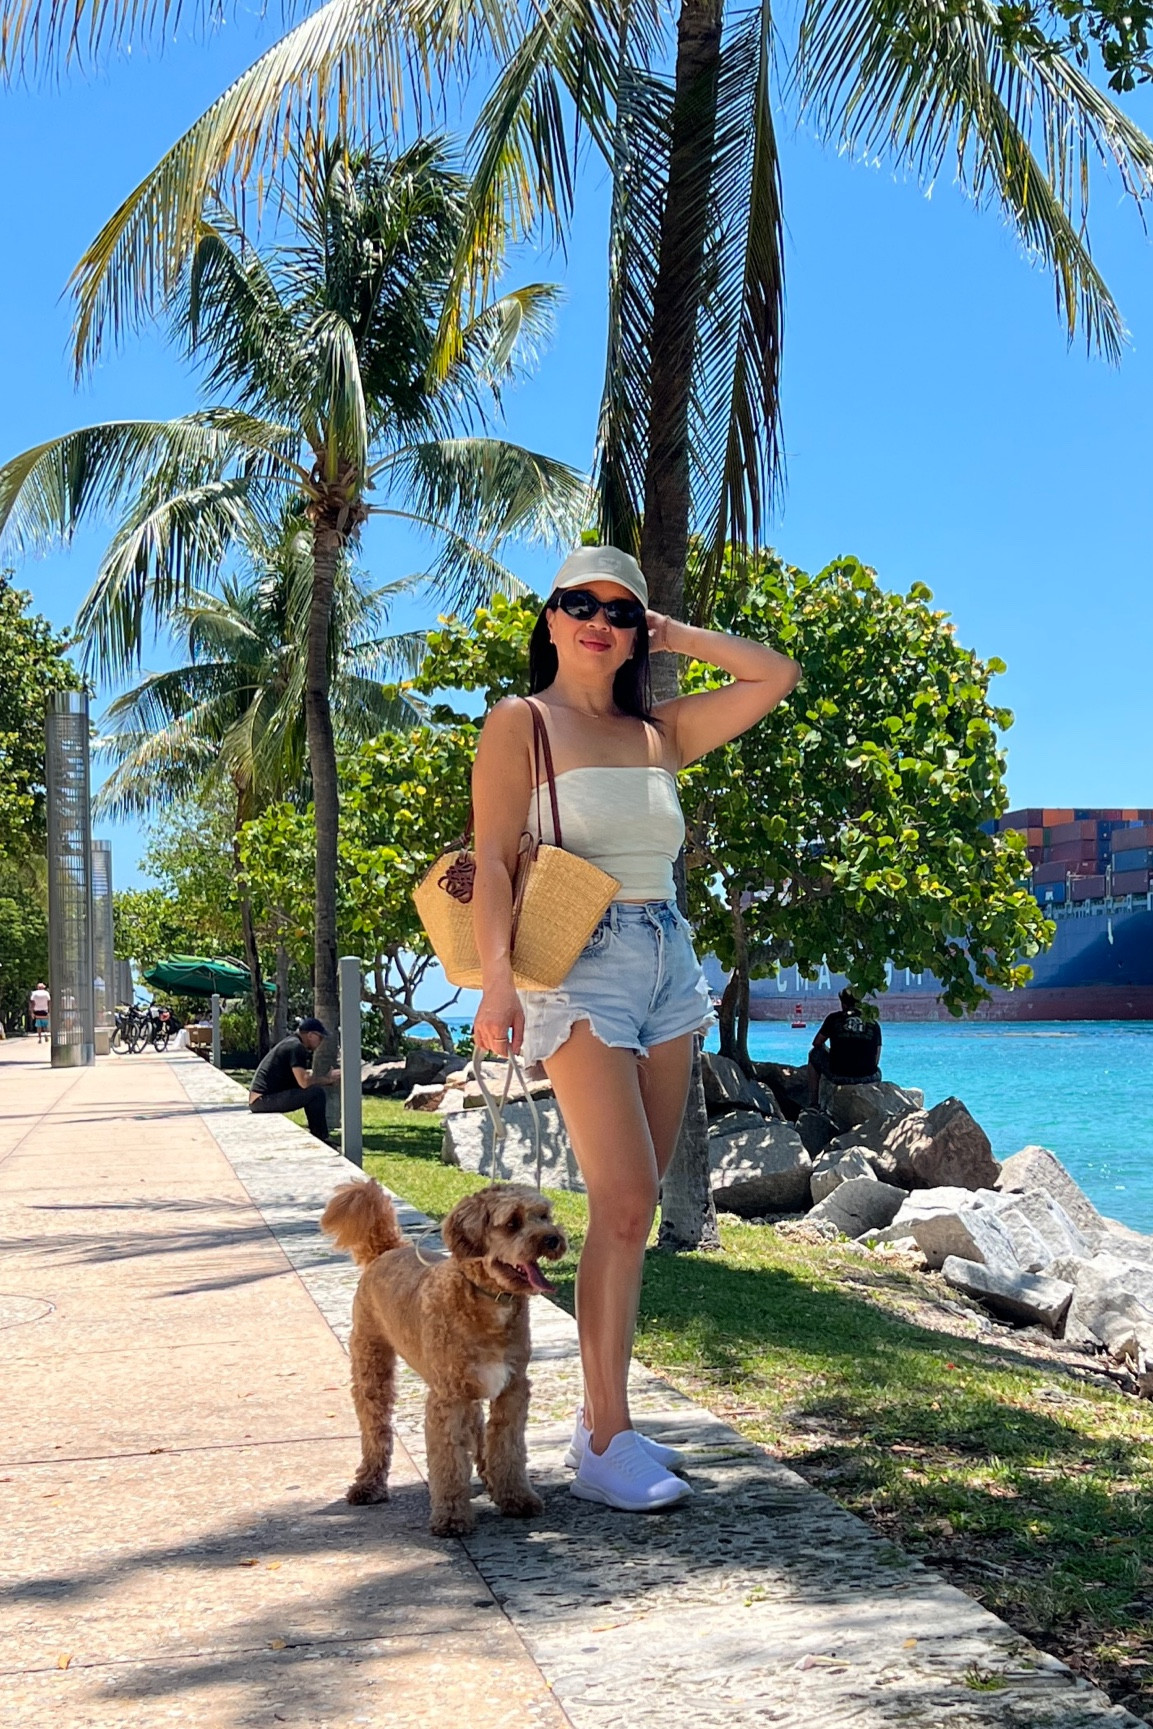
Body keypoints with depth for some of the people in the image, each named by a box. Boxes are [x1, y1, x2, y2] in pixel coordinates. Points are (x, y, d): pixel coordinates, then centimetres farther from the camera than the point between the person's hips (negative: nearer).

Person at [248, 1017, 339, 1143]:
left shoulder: (291, 1043, 17)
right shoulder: (296, 1047, -14)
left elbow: (302, 1077, 20)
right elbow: (304, 1082, -22)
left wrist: (331, 1081, 10)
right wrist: (328, 1078, -6)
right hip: (263, 1100, -11)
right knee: (316, 1092, -16)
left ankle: (316, 1137, 15)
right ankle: (320, 1139, -6)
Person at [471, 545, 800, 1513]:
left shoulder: (661, 733, 16)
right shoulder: (522, 721, 2)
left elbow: (779, 678, 20)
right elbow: (494, 858, -7)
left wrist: (677, 635, 15)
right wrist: (496, 980, -19)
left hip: (671, 967, 6)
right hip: (581, 969, -6)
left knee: (635, 1206, 6)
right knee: (626, 1203, -14)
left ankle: (604, 1416, 15)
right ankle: (605, 1445, -8)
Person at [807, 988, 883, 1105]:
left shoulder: (834, 1018, 3)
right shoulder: (874, 1023, 8)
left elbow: (817, 1043, 15)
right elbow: (876, 1061, 11)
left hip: (838, 1076, -2)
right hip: (867, 1077, 2)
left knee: (814, 1054, 28)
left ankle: (813, 1103, 27)